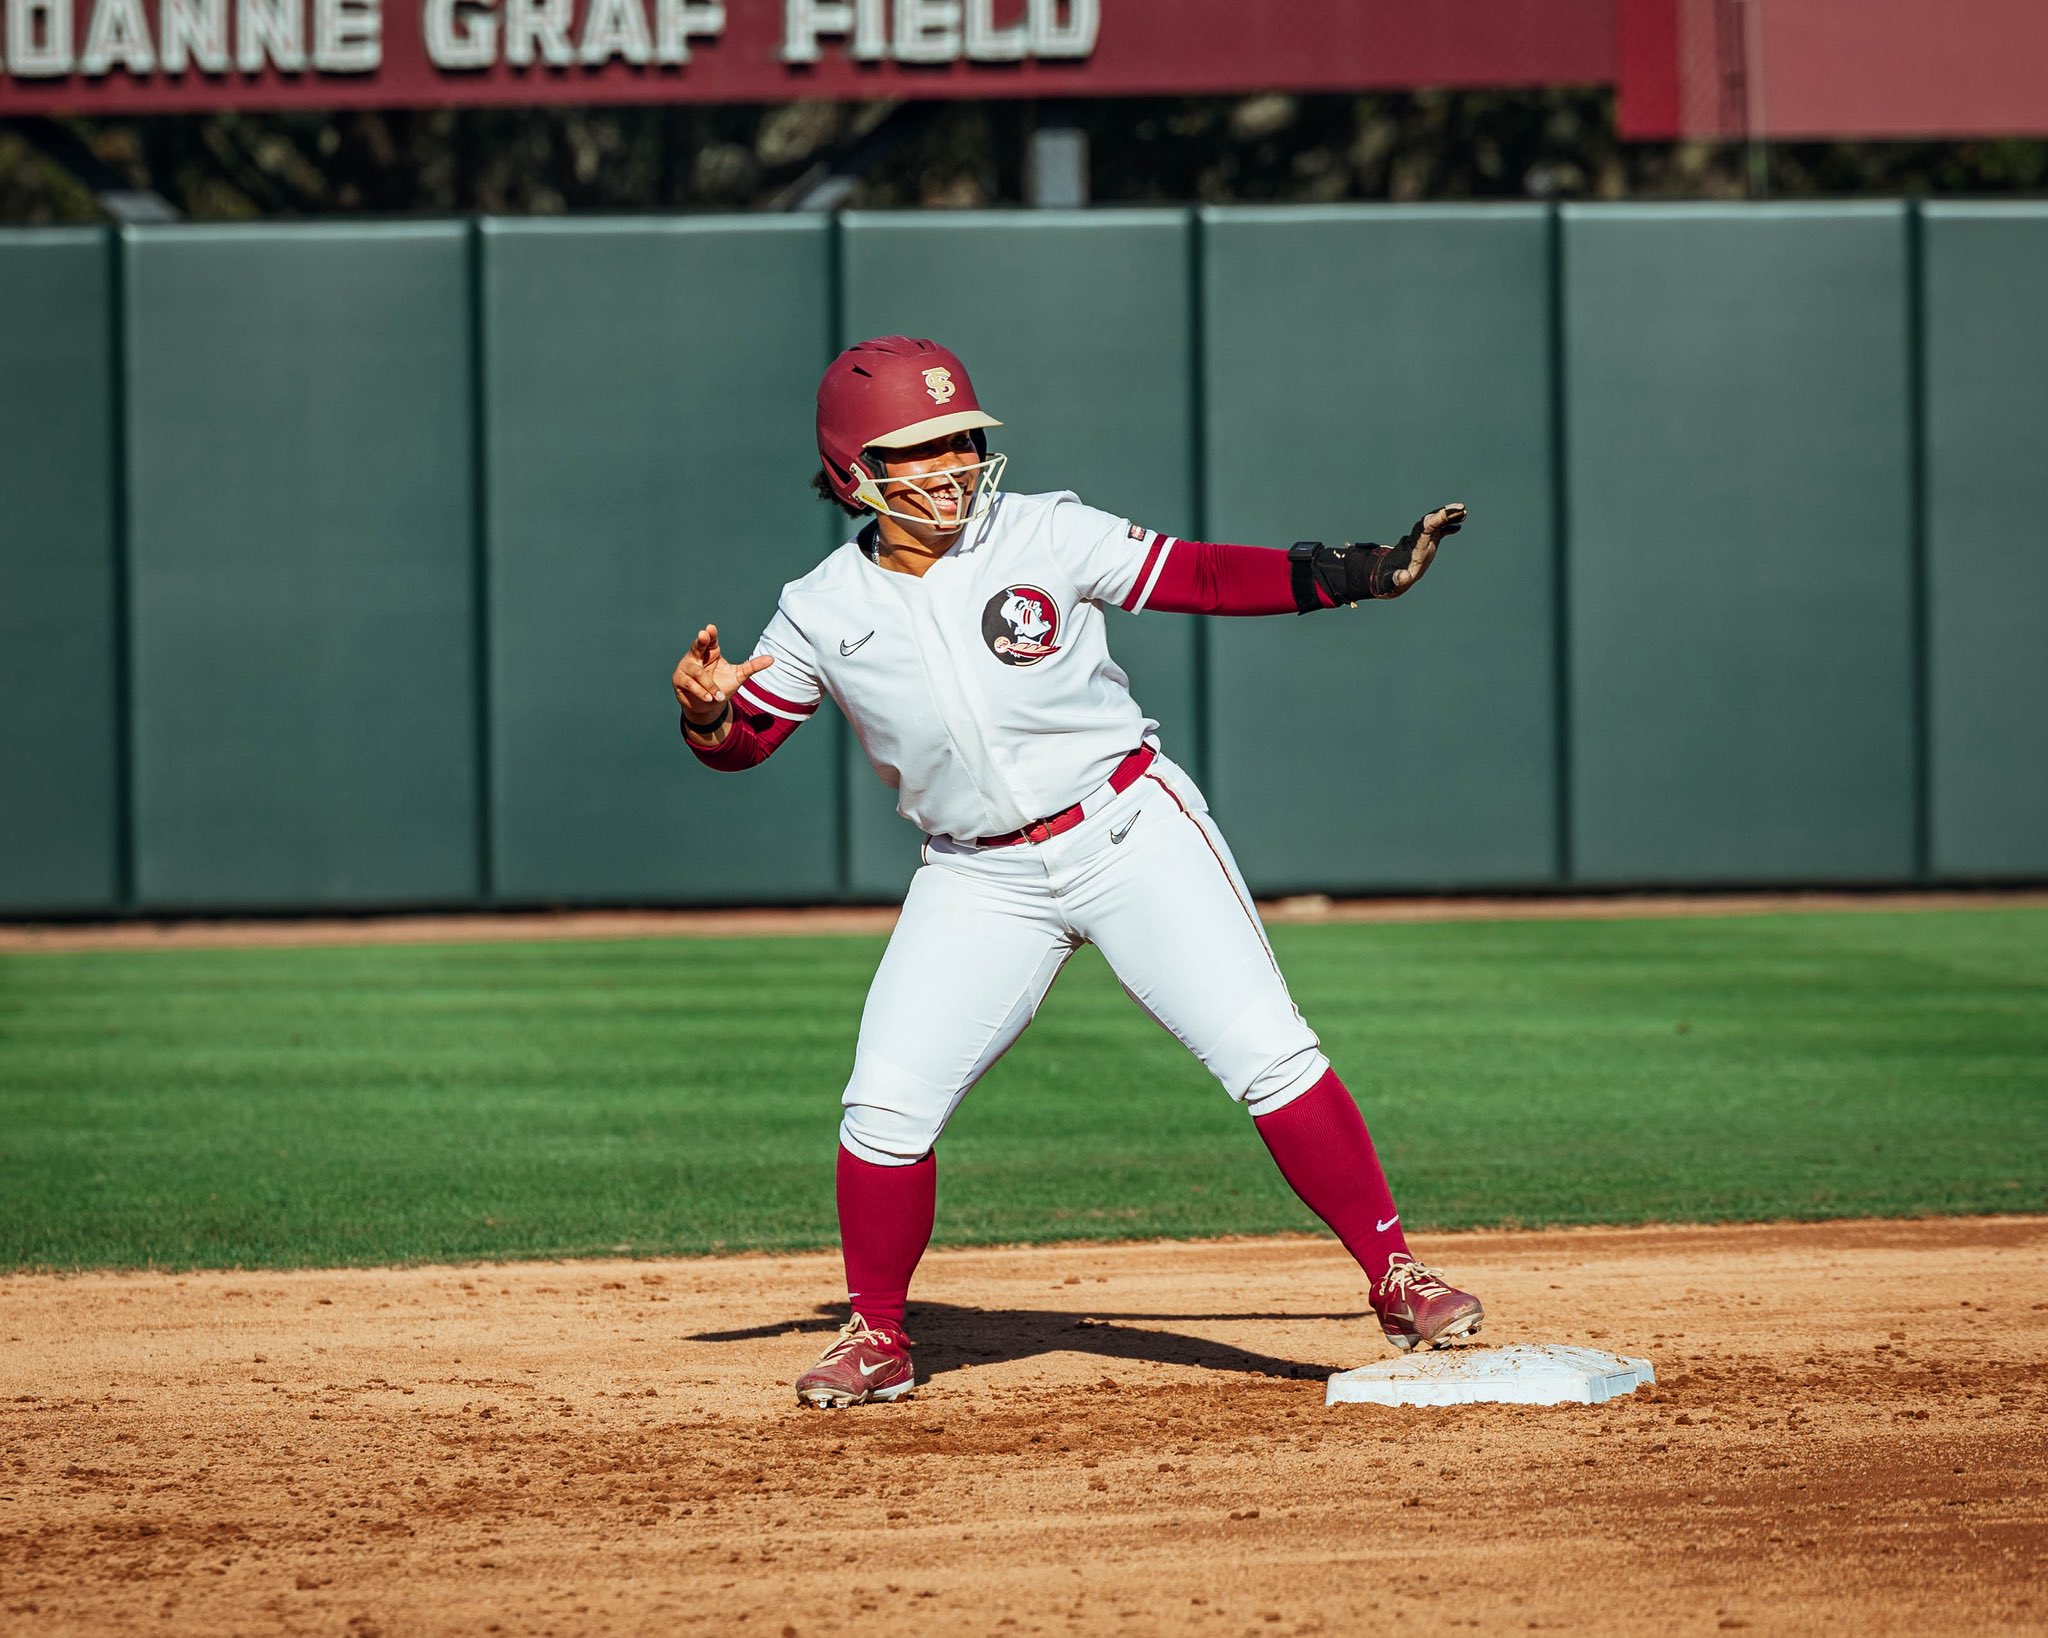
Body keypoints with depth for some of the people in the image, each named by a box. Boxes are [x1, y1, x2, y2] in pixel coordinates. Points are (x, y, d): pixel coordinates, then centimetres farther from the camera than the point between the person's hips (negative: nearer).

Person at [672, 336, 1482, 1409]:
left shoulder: (1043, 536, -6)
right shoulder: (824, 613, -1)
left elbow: (1204, 578, -6)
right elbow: (739, 744, 6)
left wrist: (1360, 574, -16)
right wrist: (705, 713, -17)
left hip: (1130, 828, -1)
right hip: (980, 878, 2)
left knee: (1266, 1054, -10)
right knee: (885, 1106, -8)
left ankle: (1395, 1279, 0)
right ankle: (877, 1340, 12)